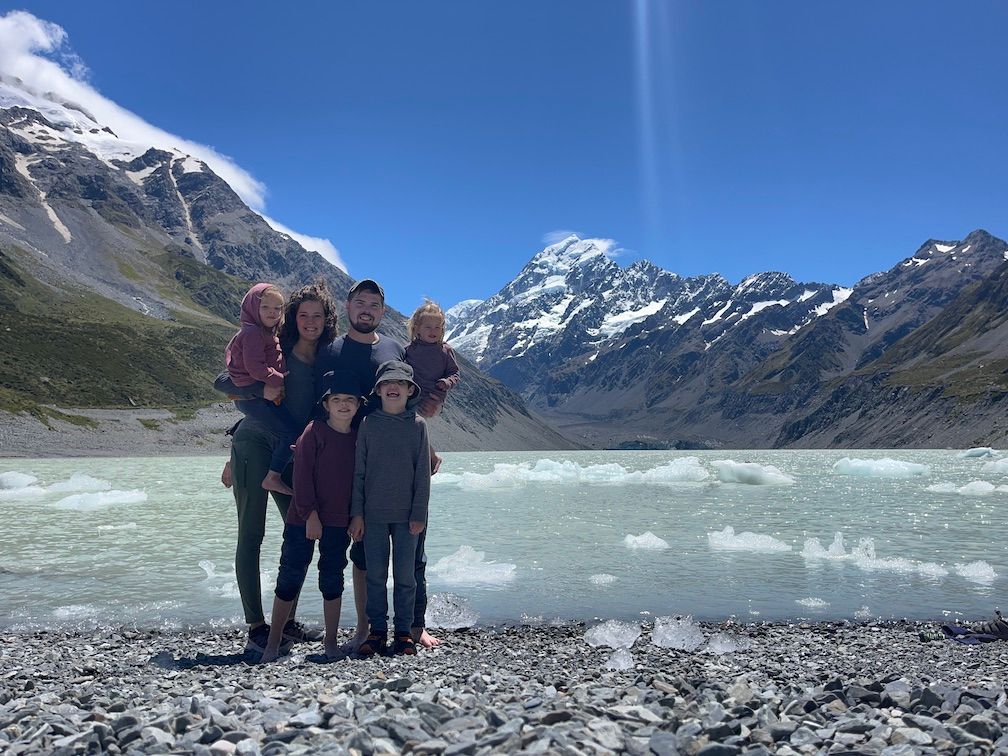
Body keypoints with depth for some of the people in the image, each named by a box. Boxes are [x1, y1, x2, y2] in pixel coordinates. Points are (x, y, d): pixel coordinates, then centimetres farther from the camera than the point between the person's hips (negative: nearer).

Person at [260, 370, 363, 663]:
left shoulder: (358, 438, 5)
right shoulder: (314, 432, -8)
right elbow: (302, 474, -11)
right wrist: (310, 514, -14)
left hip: (338, 522, 4)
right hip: (303, 518, -3)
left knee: (333, 580, 11)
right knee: (290, 577, 3)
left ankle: (331, 642, 22)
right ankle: (273, 642, 15)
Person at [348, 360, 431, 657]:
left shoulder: (418, 425, 0)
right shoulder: (368, 424, 2)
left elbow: (423, 473, 1)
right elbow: (358, 471, 4)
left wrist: (419, 514, -4)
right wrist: (357, 513, 0)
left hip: (406, 515, -1)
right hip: (373, 513, 1)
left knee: (405, 576, 5)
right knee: (375, 575, 6)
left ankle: (404, 632, 17)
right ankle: (377, 631, 18)